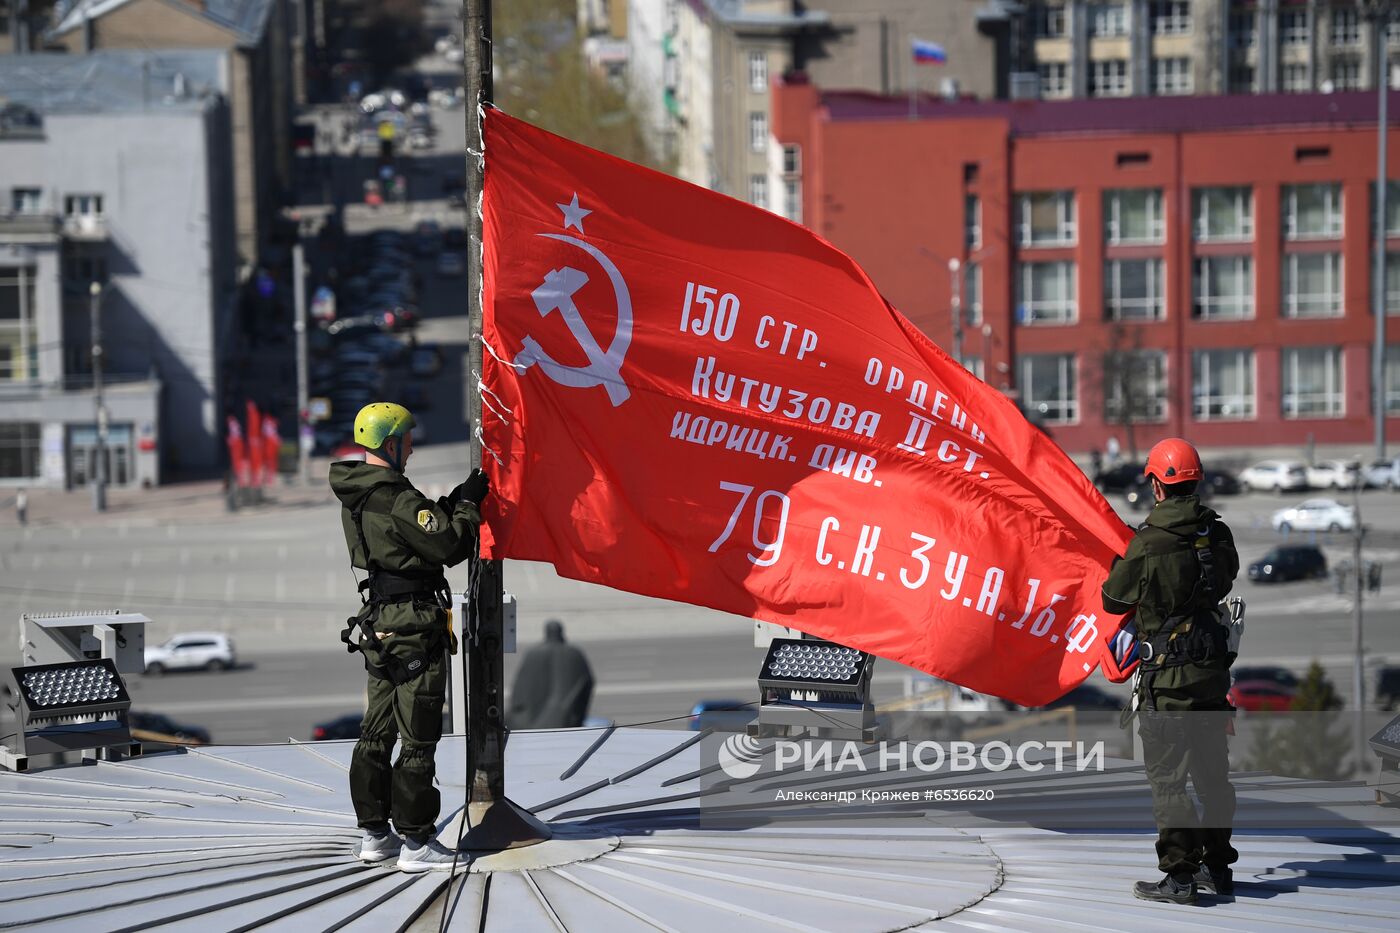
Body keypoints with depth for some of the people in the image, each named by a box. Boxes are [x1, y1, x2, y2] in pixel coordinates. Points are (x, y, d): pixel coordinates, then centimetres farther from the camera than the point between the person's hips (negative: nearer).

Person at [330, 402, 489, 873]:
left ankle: (374, 834, 22)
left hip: (378, 622, 10)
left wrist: (454, 500, 11)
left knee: (377, 732, 15)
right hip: (414, 623, -10)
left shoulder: (355, 497, 10)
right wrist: (467, 504, -5)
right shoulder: (397, 499, -20)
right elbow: (450, 546, -19)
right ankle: (416, 842, -3)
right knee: (418, 738, -5)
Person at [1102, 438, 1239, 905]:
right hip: (1213, 671, 6)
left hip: (1167, 675, -6)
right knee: (1211, 770, 15)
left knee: (1167, 776, 0)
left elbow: (1113, 601, -4)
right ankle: (1217, 866, 23)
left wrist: (1122, 562, 15)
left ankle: (1180, 875, -2)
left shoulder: (1149, 543, -16)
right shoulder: (1218, 534, 0)